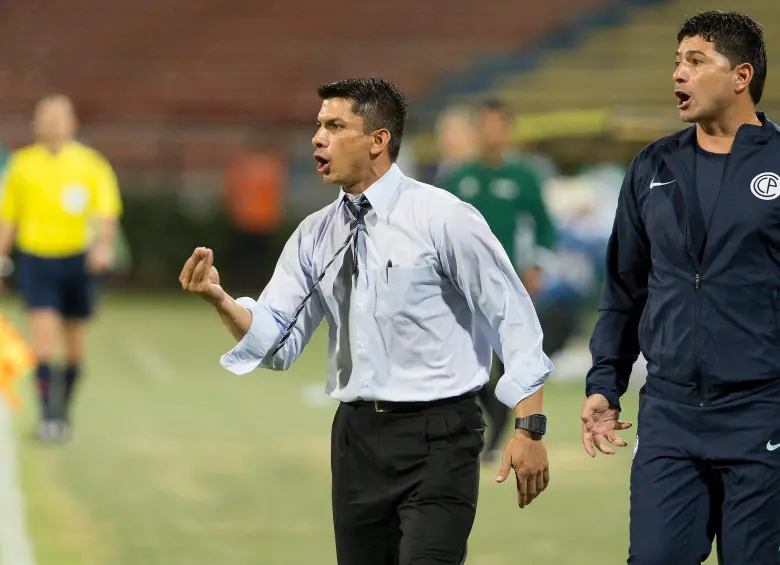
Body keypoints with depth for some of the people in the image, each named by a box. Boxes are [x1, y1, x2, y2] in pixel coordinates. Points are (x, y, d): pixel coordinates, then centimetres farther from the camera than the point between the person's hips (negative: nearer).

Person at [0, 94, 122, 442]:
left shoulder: (90, 164, 3)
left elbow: (107, 211, -5)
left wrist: (104, 243, -23)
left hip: (77, 258, 1)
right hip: (35, 258, -1)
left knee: (75, 344, 8)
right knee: (43, 335, -15)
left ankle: (63, 411, 25)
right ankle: (48, 415, -15)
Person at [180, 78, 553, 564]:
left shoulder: (441, 218, -8)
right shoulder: (316, 236, 8)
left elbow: (513, 318, -7)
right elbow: (275, 341, 6)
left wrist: (529, 428, -13)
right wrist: (219, 299, -14)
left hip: (437, 436, -6)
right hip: (357, 434, 6)